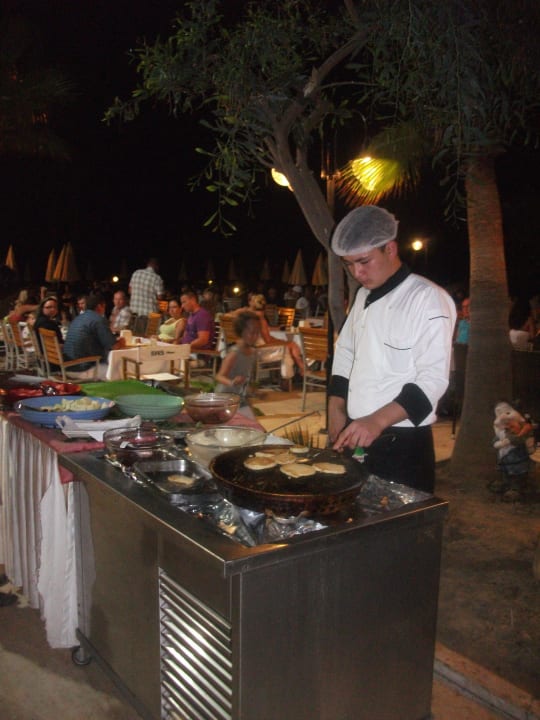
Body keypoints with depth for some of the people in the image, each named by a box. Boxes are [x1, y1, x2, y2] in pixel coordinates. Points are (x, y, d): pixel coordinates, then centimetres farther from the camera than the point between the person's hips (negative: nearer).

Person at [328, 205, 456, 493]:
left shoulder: (428, 299, -12)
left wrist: (377, 421, -28)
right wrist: (336, 410, 4)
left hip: (402, 444, -6)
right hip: (355, 436, 7)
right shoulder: (364, 297, 12)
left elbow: (433, 379, -19)